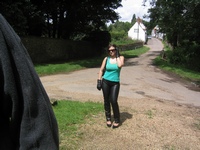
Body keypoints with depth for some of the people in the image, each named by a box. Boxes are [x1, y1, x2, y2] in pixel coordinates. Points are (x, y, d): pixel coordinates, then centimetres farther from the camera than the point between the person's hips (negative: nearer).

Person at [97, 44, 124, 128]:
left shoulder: (121, 58, 1)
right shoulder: (106, 59, 3)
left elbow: (120, 65, -21)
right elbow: (101, 70, 5)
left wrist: (117, 56, -9)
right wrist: (99, 81, -2)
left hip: (115, 83, -2)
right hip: (105, 82, 2)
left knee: (113, 101, -11)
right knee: (106, 101, 7)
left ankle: (117, 120, 7)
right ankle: (108, 118, 24)